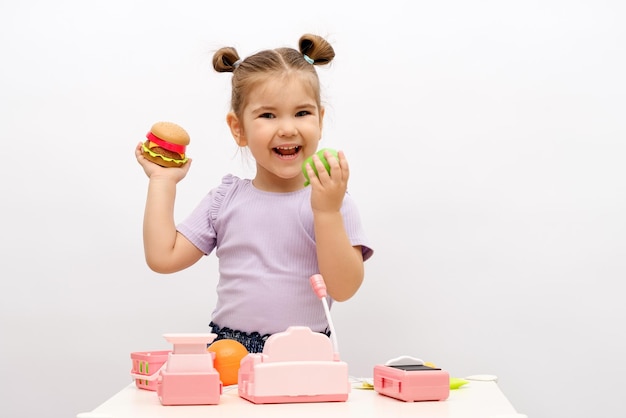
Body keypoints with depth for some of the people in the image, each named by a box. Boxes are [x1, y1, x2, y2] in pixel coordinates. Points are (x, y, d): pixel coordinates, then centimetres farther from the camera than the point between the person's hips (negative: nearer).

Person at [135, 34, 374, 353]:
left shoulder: (332, 202, -2)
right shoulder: (226, 198, 7)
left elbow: (343, 288, -11)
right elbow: (163, 258, 4)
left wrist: (327, 212, -21)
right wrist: (162, 181, 8)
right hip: (228, 350, 3)